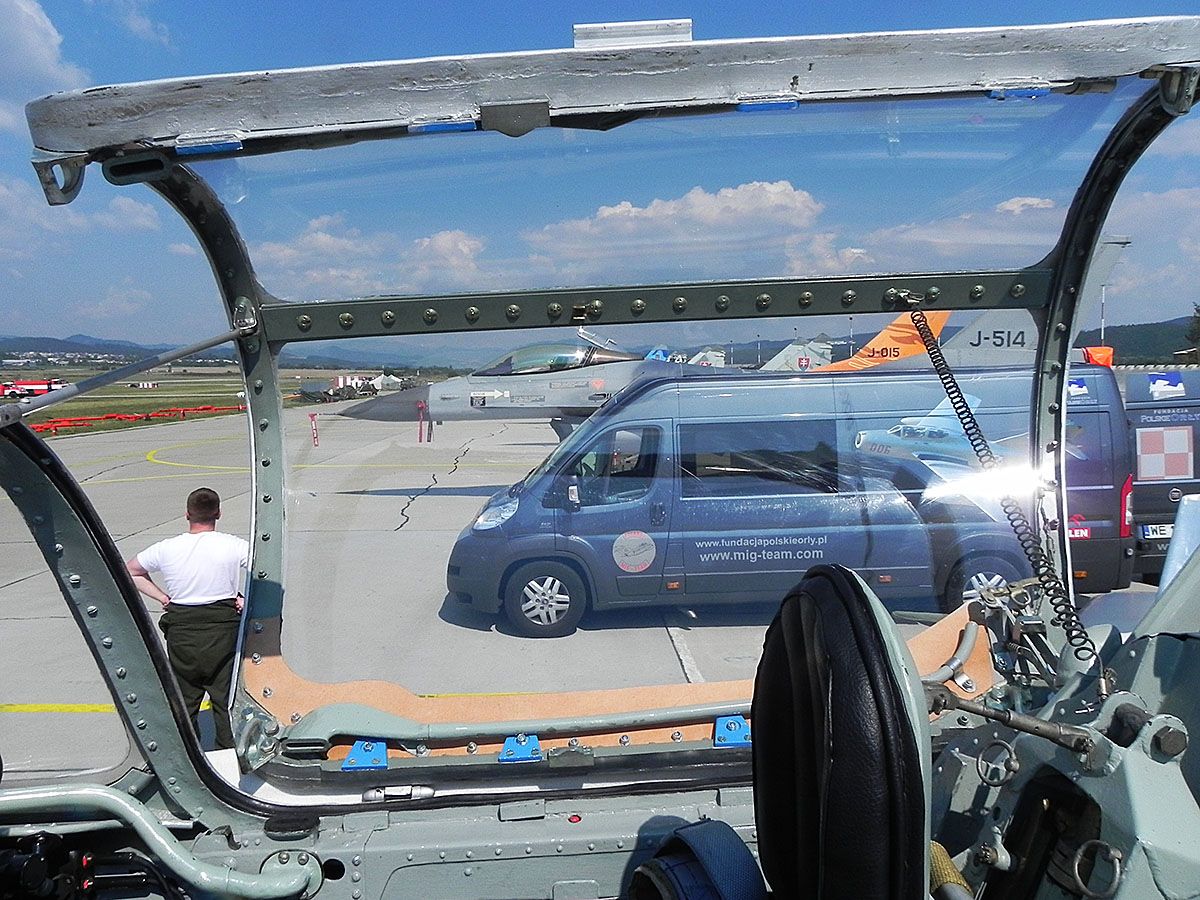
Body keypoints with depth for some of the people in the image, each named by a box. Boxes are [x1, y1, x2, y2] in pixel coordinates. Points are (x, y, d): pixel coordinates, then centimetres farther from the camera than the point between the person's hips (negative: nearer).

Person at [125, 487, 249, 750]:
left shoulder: (166, 549, -1)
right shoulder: (234, 546, -8)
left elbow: (129, 571, 13)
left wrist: (162, 597, 10)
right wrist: (247, 599, -4)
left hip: (181, 632, 2)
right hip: (224, 629, -2)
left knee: (184, 699, 15)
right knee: (226, 698, 7)